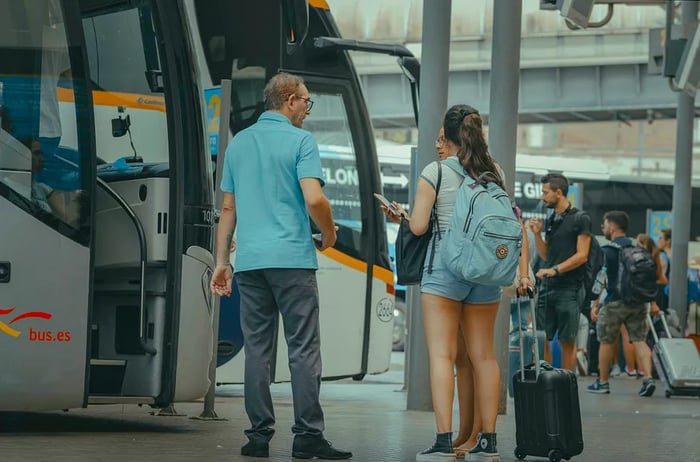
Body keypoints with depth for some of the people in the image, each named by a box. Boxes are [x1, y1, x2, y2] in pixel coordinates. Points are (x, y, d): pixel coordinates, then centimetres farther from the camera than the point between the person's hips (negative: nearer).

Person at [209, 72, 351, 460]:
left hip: (250, 260, 5)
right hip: (292, 258, -5)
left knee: (257, 350, 6)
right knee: (303, 348, -3)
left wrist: (222, 261, 18)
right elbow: (314, 198, -15)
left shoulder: (238, 143, 14)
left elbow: (228, 208, 16)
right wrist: (328, 232, 3)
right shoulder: (300, 141, -3)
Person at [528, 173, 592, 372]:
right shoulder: (551, 220, 16)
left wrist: (555, 270, -18)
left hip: (569, 288, -6)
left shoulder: (580, 219, -3)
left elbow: (582, 255, -10)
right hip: (547, 287, 6)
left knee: (567, 341, -2)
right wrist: (537, 234, 6)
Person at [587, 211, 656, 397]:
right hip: (638, 302, 5)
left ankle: (602, 382, 17)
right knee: (639, 340, 3)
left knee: (606, 342, 9)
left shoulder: (606, 251, -8)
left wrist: (595, 305, -9)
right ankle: (648, 378, -13)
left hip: (615, 303, -5)